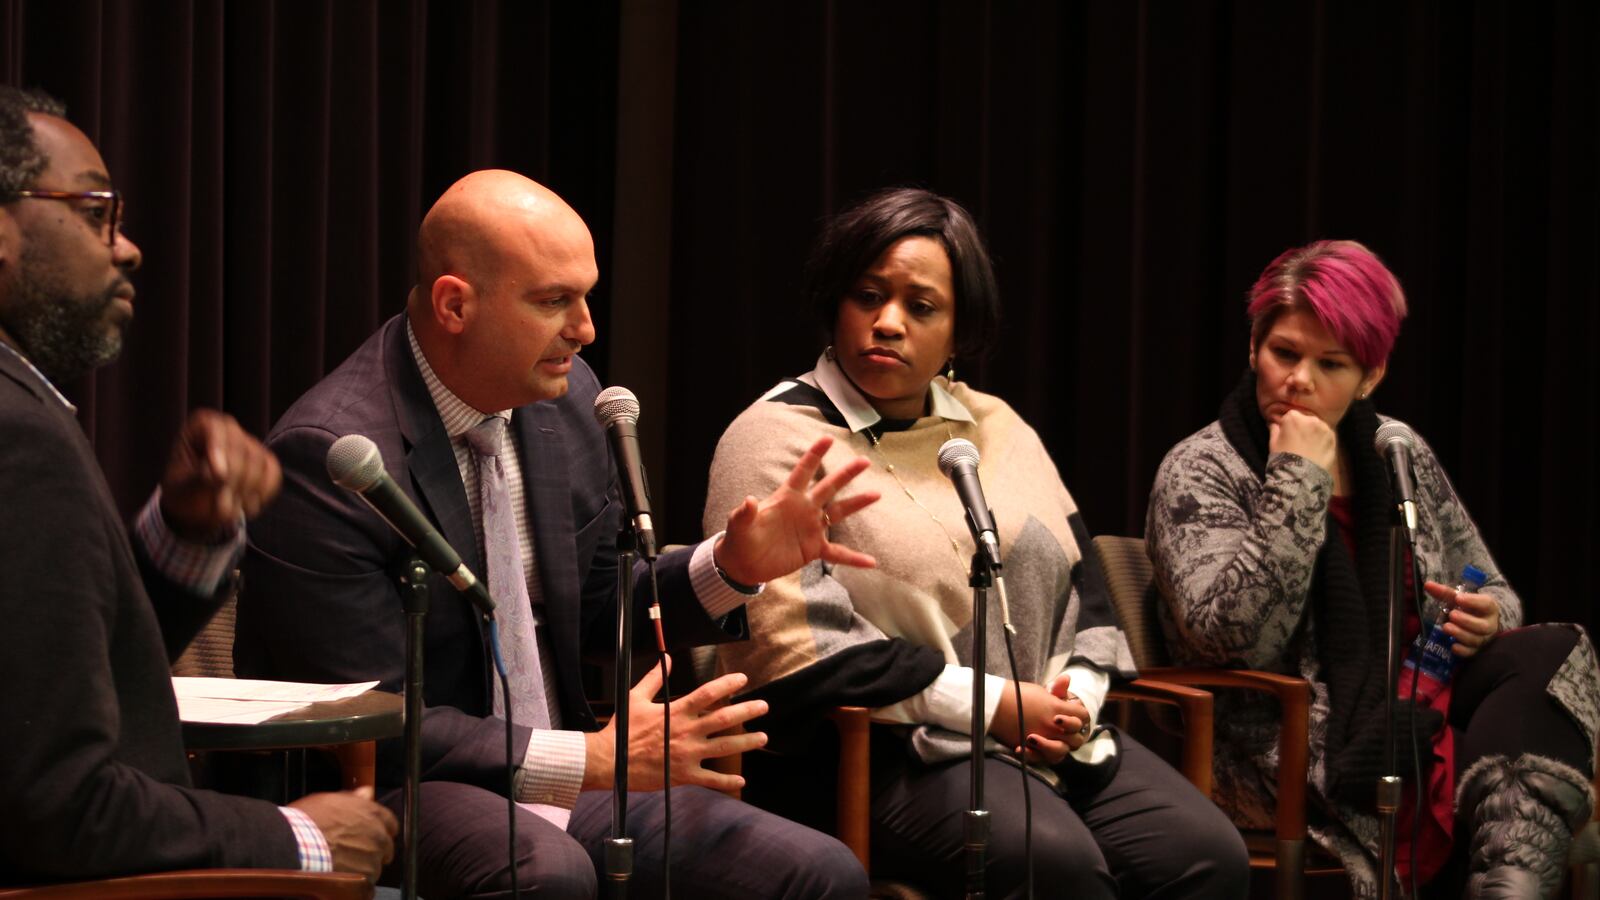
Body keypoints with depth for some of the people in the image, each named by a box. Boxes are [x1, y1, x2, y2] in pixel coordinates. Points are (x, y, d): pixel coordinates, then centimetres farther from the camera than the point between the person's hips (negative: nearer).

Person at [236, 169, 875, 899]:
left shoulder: (566, 395, 4)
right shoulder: (327, 454, -18)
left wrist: (734, 566, 0)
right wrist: (591, 759, -23)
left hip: (548, 784, 7)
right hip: (395, 805, -7)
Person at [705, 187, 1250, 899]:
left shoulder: (996, 427, 19)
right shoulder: (778, 439, -2)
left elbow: (1081, 586, 21)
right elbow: (788, 646, -13)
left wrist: (1076, 694, -2)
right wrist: (988, 703, -13)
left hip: (1050, 735, 6)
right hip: (883, 752, -6)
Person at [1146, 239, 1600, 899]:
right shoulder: (1198, 472, 0)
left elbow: (1493, 596, 24)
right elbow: (1233, 637, -17)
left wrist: (1487, 618, -1)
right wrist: (1298, 481, -14)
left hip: (1424, 716, 6)